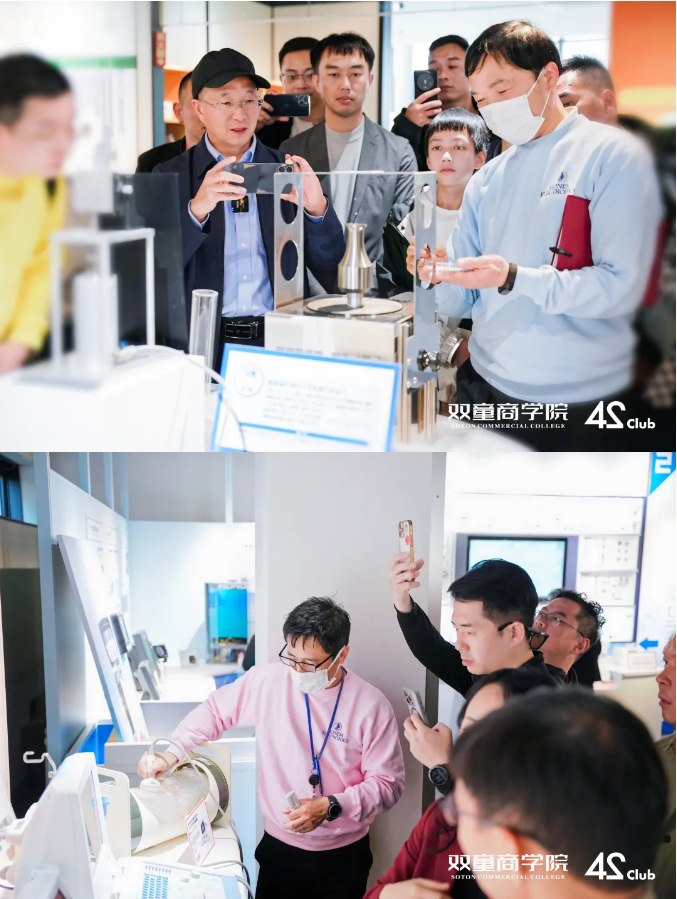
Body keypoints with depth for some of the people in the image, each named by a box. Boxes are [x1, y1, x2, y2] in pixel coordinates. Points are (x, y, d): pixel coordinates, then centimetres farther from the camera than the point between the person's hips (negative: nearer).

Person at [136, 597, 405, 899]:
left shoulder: (371, 705, -16)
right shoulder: (266, 681, -10)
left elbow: (387, 783, -10)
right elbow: (215, 711, 5)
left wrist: (330, 807, -23)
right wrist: (170, 754, -7)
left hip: (344, 855, -1)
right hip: (280, 849, 1)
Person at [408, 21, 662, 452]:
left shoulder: (613, 155, -7)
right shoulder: (486, 180, 10)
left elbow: (621, 286, -17)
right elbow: (461, 303, 8)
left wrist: (513, 279, -25)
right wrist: (442, 274, -13)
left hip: (579, 402, -5)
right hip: (485, 385, 5)